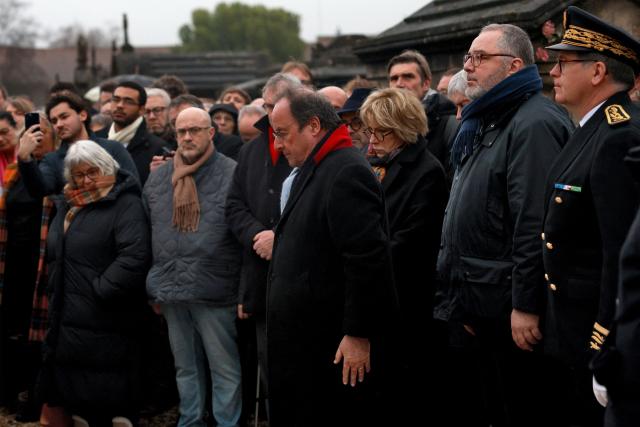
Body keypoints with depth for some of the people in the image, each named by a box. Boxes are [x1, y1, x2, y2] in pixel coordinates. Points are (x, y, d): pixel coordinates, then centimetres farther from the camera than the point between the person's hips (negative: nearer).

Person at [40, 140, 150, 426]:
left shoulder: (125, 204, -9)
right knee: (77, 400, 13)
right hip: (68, 319, 8)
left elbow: (135, 256, -22)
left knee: (113, 403, -4)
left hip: (106, 324, -8)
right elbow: (54, 255, 29)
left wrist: (99, 290, -20)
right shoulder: (67, 205, 17)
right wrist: (55, 287, 16)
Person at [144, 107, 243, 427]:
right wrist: (153, 288, 13)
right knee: (186, 367, 15)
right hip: (172, 292, 5)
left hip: (215, 292, -5)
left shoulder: (233, 175, -6)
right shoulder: (158, 178, 12)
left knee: (225, 369, 1)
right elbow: (148, 235, 16)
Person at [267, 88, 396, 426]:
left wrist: (358, 334, -21)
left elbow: (368, 258, -21)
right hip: (301, 341, 10)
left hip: (332, 347, -10)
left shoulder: (347, 173, -15)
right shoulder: (310, 173, 18)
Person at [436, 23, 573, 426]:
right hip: (487, 305, 10)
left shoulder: (534, 124, -15)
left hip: (514, 312, -10)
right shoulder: (485, 124, 18)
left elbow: (535, 223, -22)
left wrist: (525, 305, -23)